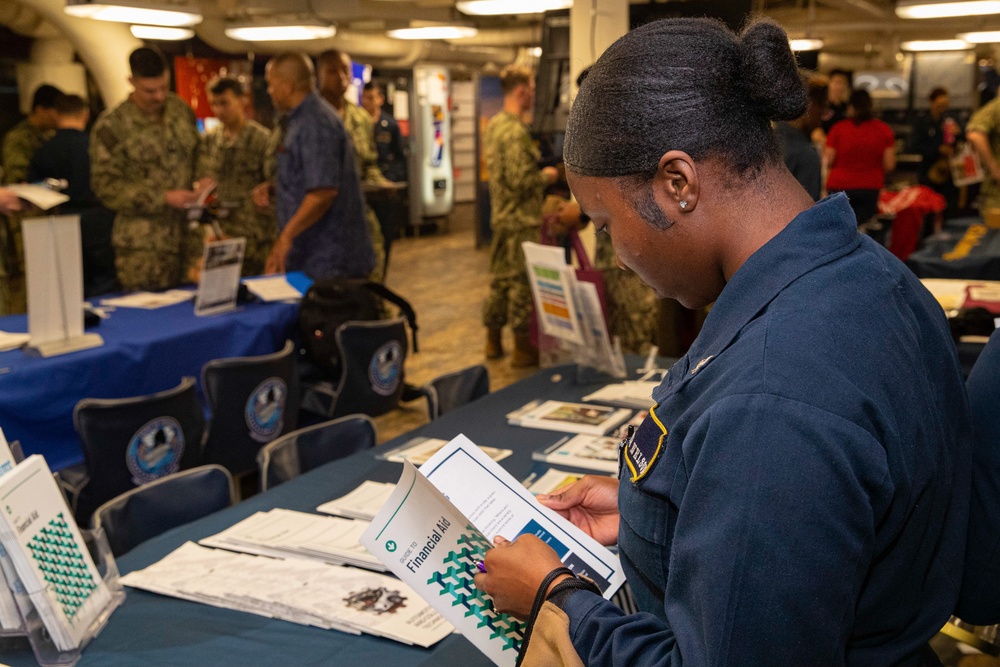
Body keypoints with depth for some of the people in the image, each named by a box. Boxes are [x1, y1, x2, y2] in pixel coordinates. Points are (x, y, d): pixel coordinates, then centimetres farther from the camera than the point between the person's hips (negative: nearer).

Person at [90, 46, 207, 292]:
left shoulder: (182, 110, 8)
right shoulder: (111, 126, -7)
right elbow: (106, 186, -8)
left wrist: (203, 182, 1)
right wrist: (163, 198, -15)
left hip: (190, 237, 4)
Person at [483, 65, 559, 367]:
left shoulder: (493, 124, 10)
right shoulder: (516, 132, -20)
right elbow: (520, 181, -25)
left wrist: (537, 172, 16)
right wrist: (546, 176, -8)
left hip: (500, 215, 9)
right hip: (522, 219, -9)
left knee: (500, 278, 16)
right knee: (522, 282, -1)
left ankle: (493, 341, 24)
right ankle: (522, 348, 6)